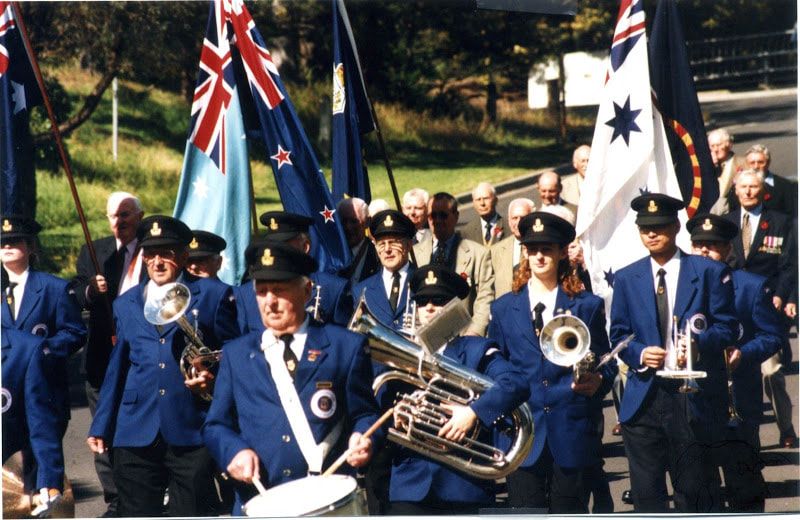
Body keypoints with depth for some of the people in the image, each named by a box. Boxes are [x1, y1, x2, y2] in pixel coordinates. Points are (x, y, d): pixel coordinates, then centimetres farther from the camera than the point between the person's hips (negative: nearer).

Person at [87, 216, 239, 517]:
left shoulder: (214, 295, 5)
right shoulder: (126, 304, 18)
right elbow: (116, 368, 19)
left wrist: (214, 380, -14)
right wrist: (101, 428, 15)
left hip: (192, 433, -3)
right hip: (135, 433, 4)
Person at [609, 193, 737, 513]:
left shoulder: (710, 272, 2)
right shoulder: (626, 278, 11)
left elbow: (726, 327, 0)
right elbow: (618, 335, 11)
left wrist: (699, 345, -20)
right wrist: (639, 354, -10)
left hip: (693, 396, -2)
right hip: (644, 398, 3)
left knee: (693, 491, 2)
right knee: (646, 493, 5)